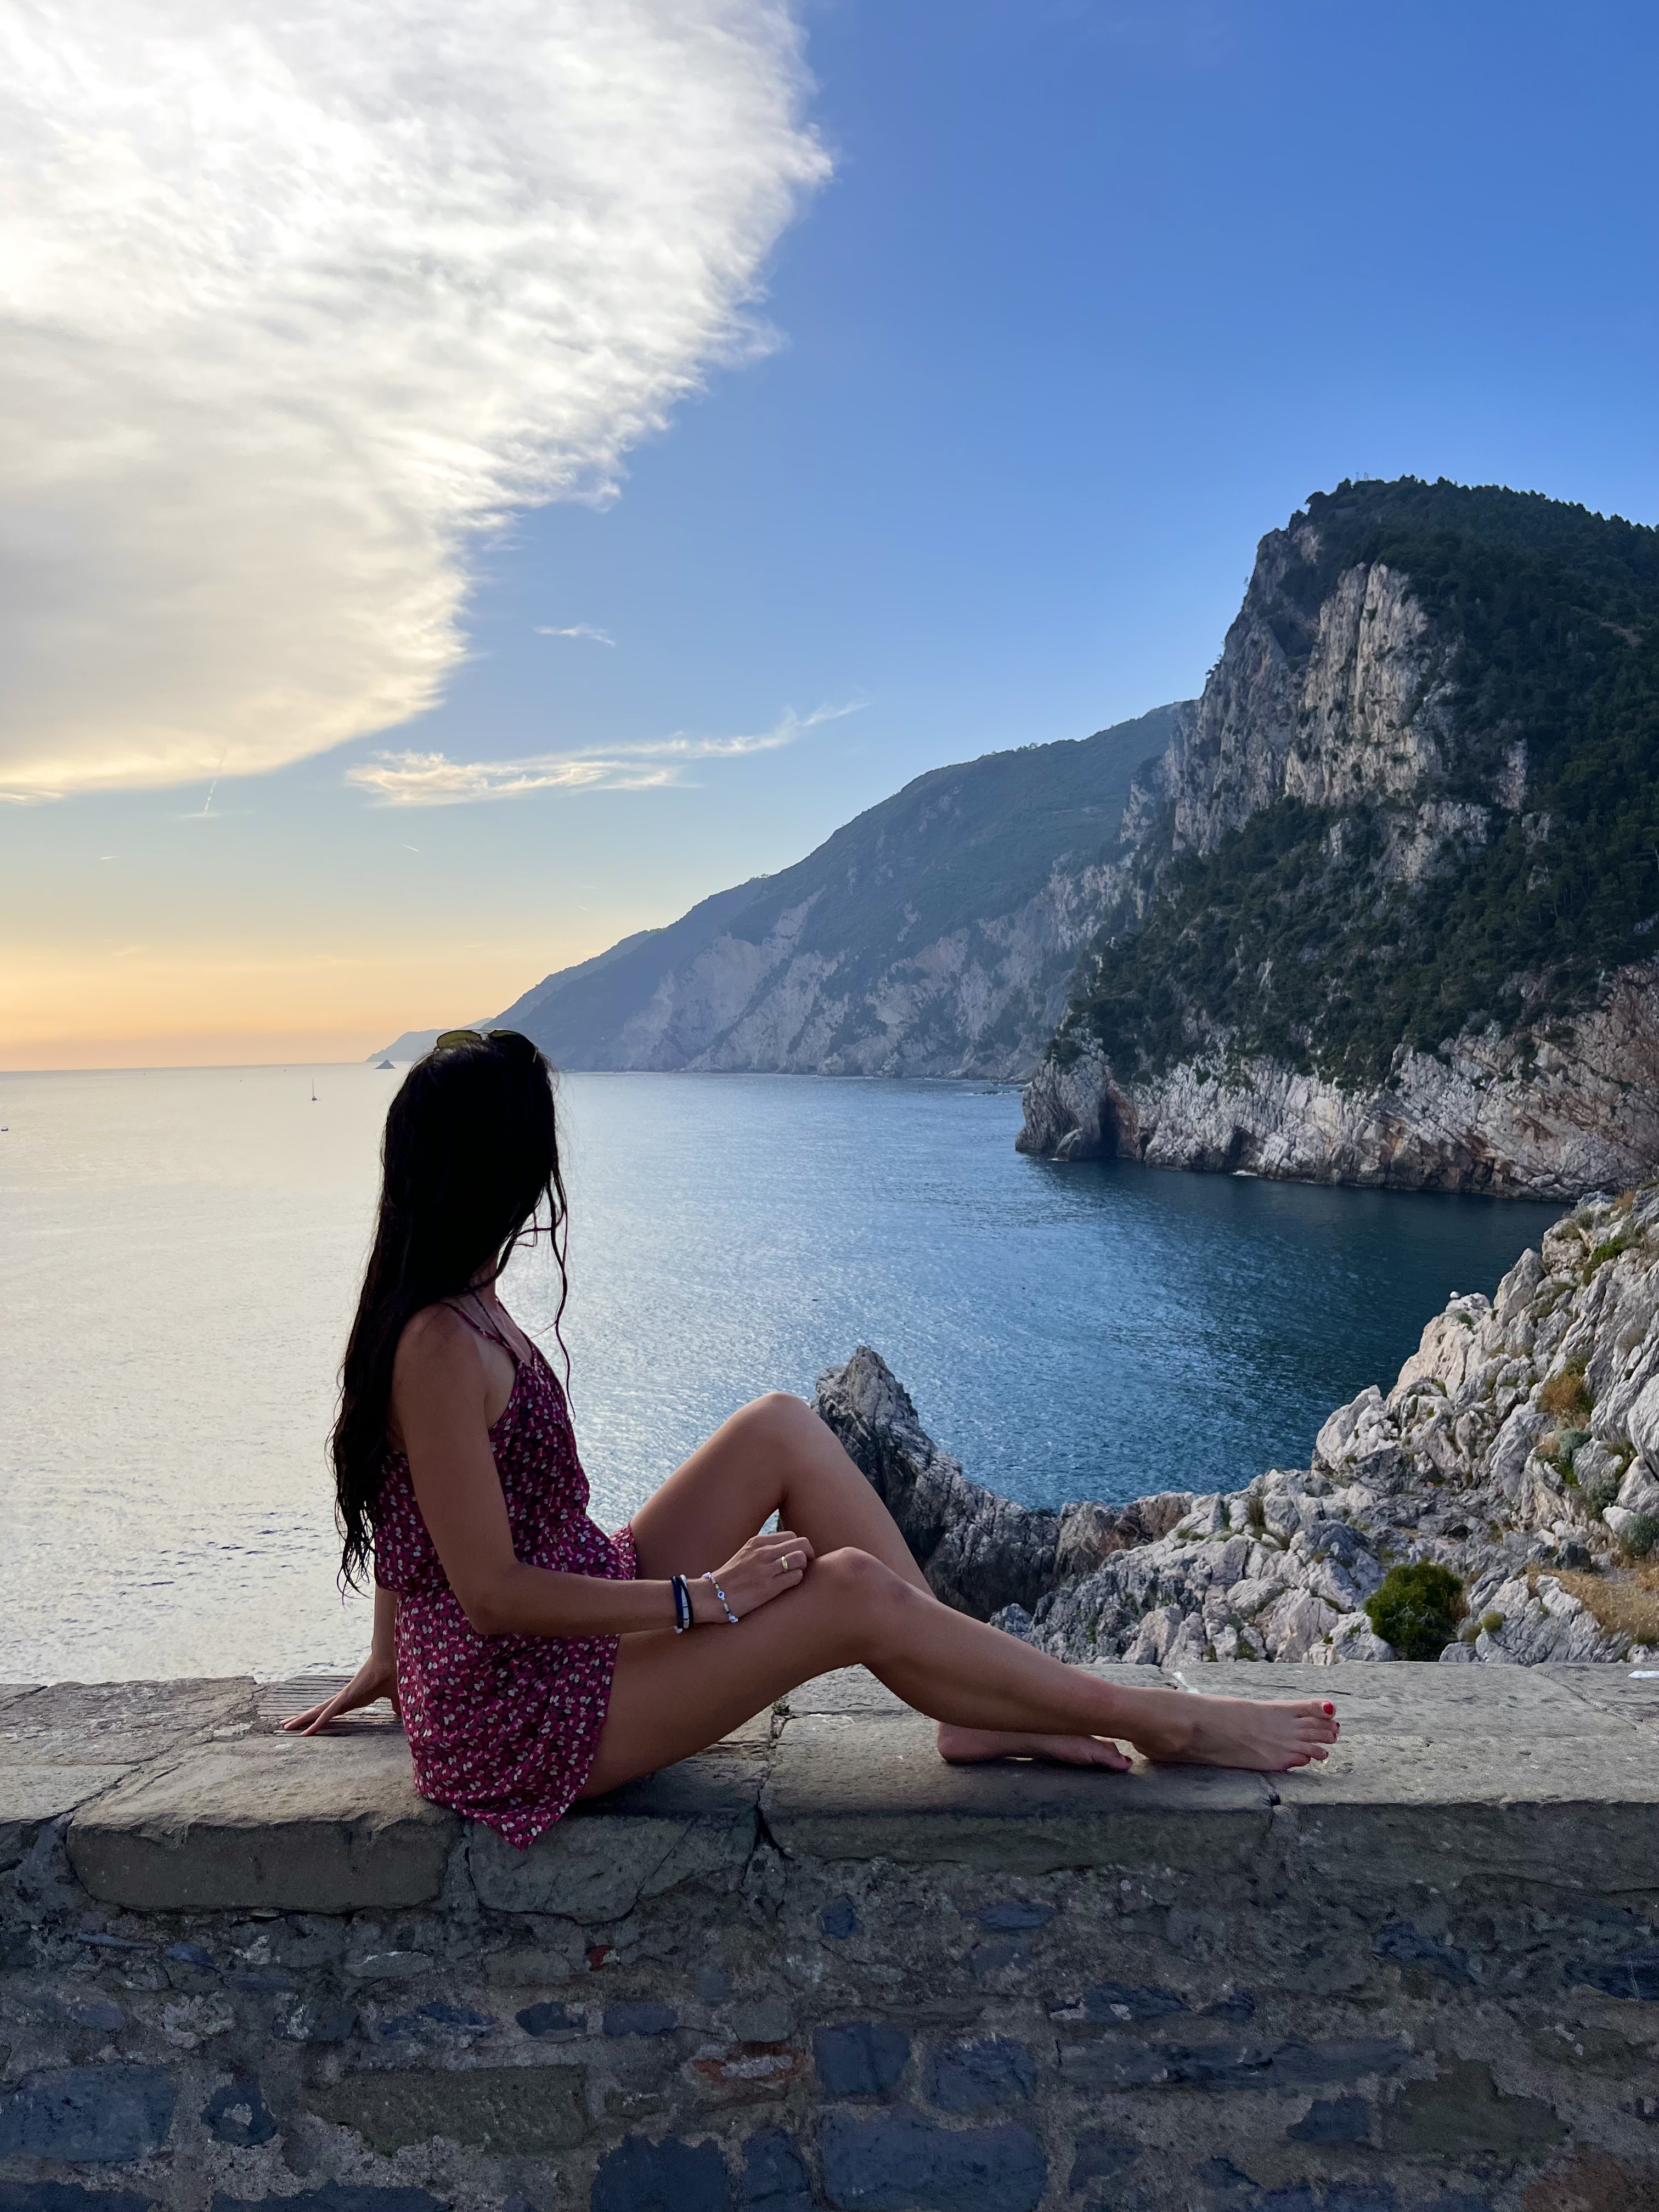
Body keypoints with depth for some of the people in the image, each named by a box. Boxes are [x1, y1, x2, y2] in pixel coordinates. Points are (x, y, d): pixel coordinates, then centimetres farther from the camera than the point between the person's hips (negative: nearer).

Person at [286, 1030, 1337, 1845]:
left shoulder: (455, 1304, 3)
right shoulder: (440, 1347, -26)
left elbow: (402, 1511, 14)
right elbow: (495, 1594, -25)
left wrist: (390, 1663, 23)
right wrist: (700, 1596, -19)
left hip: (579, 1617, 10)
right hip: (522, 1722, -10)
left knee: (783, 1430, -1)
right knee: (853, 1593, -19)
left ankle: (976, 1709, 1)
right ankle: (1162, 1723, -2)